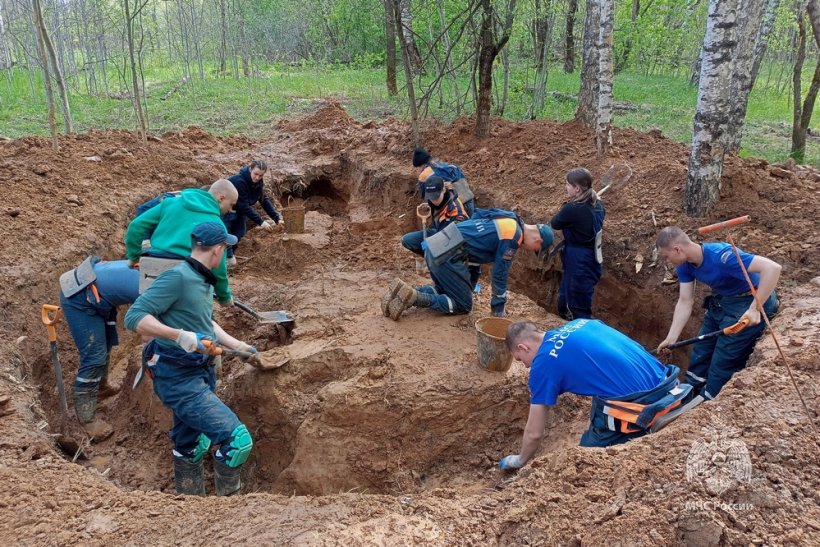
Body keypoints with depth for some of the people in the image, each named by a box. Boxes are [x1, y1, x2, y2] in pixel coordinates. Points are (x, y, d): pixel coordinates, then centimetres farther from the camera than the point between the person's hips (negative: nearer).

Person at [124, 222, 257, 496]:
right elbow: (134, 317, -23)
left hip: (200, 375, 10)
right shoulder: (177, 277, -18)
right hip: (179, 380, -10)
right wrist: (180, 336, -32)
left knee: (191, 449, 23)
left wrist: (237, 345, 20)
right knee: (238, 439, -15)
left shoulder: (203, 280, 10)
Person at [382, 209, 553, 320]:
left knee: (446, 290, 26)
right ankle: (414, 297, -12)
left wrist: (469, 284, 33)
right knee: (463, 305, 5)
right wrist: (498, 310, 5)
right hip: (447, 256, -9)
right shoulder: (513, 236, -8)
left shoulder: (508, 218, 19)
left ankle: (406, 291, 5)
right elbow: (500, 274, -5)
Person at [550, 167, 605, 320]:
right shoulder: (598, 205, 1)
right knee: (565, 296, 26)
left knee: (579, 309, 3)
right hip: (592, 261, 9)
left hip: (578, 264, -9)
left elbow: (554, 224, -4)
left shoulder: (571, 209, -24)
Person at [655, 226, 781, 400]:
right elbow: (685, 302, -3)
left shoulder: (720, 256, -33)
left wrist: (754, 309, -39)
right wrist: (671, 338, -9)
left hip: (748, 304, -8)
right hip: (721, 303, 8)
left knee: (722, 365, -2)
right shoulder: (685, 265, -8)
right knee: (699, 355, 14)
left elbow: (773, 268, -38)